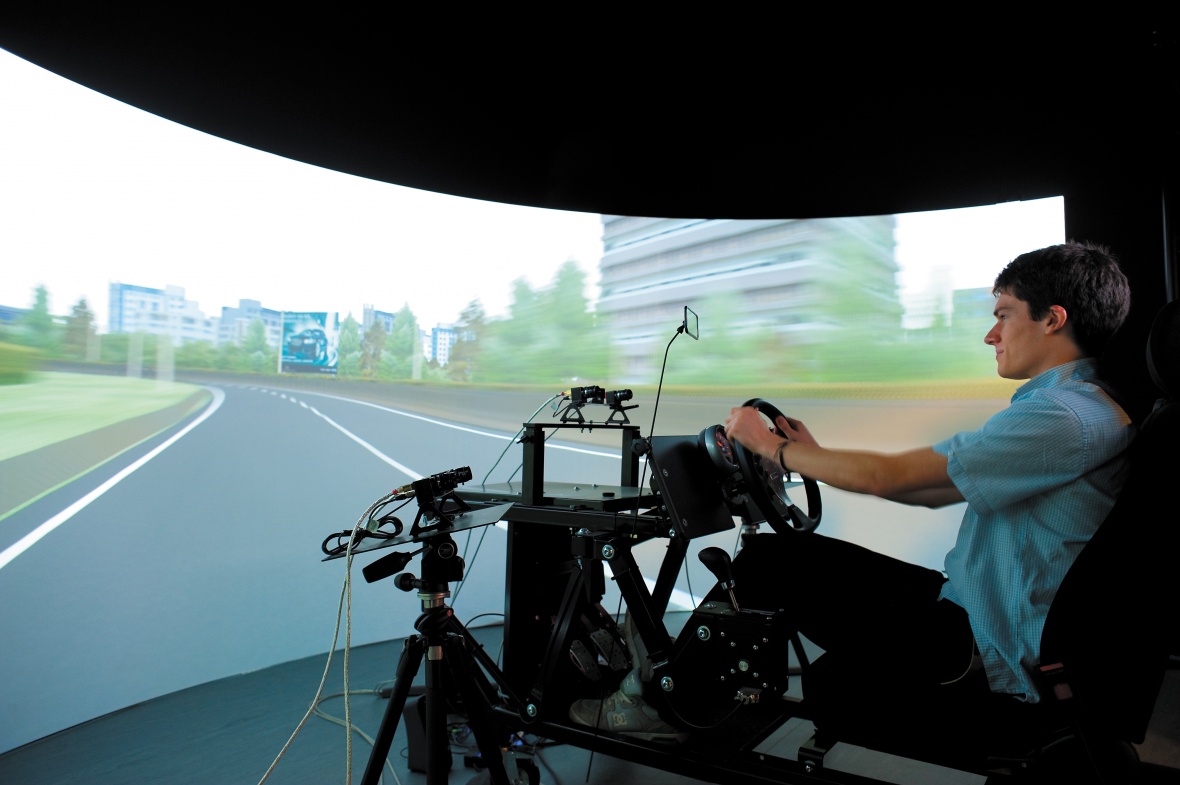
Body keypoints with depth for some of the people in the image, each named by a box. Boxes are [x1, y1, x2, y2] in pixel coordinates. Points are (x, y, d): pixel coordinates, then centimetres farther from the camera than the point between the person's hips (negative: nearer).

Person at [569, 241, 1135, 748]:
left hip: (993, 656, -9)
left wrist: (771, 446, -9)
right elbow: (934, 491, 14)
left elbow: (885, 476, -23)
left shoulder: (1065, 419, -21)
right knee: (772, 554, 4)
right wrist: (814, 459, 10)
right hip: (972, 609, 9)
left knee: (769, 562, -7)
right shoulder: (1073, 409, 14)